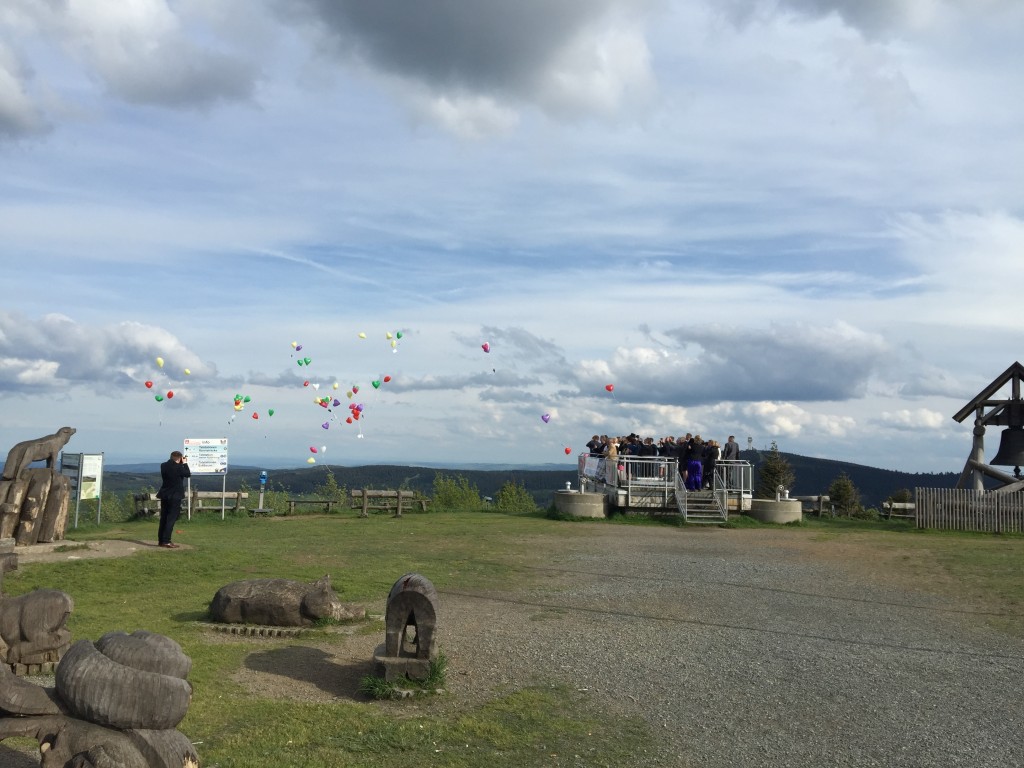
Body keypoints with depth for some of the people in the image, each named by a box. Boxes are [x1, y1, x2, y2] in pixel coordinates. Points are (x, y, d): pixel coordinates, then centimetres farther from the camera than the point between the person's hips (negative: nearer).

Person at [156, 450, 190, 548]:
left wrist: (181, 464, 12)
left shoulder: (163, 466, 1)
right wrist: (185, 463, 8)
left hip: (164, 495, 7)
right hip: (175, 496, -7)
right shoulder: (178, 467, -17)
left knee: (163, 518, 13)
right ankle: (166, 541, -7)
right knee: (171, 519, -3)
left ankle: (161, 540, 19)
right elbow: (188, 474, -2)